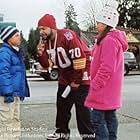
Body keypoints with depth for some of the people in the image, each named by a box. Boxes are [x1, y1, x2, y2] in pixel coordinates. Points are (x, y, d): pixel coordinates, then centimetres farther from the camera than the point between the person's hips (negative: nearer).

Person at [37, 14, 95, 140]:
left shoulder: (67, 36, -24)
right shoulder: (46, 41, 3)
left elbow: (80, 59, -25)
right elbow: (47, 64, 5)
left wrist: (77, 81, -19)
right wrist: (41, 54, -15)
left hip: (81, 75, -8)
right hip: (65, 77, 9)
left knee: (82, 106, -7)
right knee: (62, 104, 15)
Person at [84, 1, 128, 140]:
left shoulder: (108, 41, -19)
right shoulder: (112, 39, 15)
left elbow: (106, 68, -25)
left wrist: (94, 86, -18)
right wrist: (96, 84, 19)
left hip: (103, 91, -11)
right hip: (110, 91, 11)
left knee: (97, 119, -6)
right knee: (110, 117, 15)